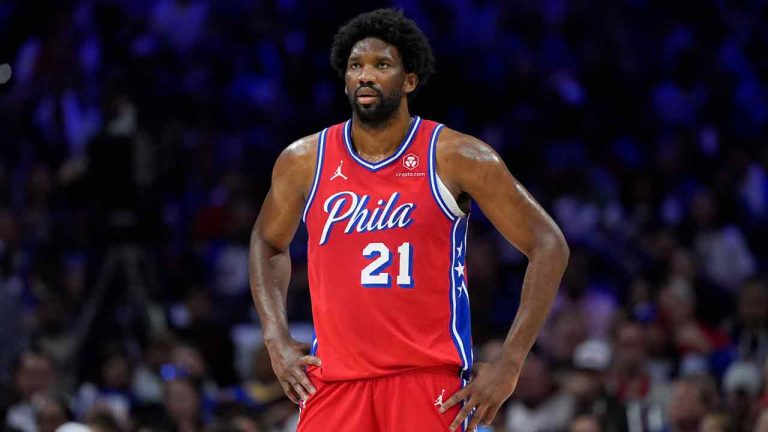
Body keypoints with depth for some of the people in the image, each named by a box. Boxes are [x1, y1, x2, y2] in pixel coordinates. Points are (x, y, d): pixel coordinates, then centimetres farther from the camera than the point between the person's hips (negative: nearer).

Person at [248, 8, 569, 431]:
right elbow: (268, 242, 25)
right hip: (335, 379, 3)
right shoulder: (305, 161, 5)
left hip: (431, 379, -3)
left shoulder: (455, 158, -4)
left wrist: (509, 364, -8)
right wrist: (277, 341, 11)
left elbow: (548, 245, -2)